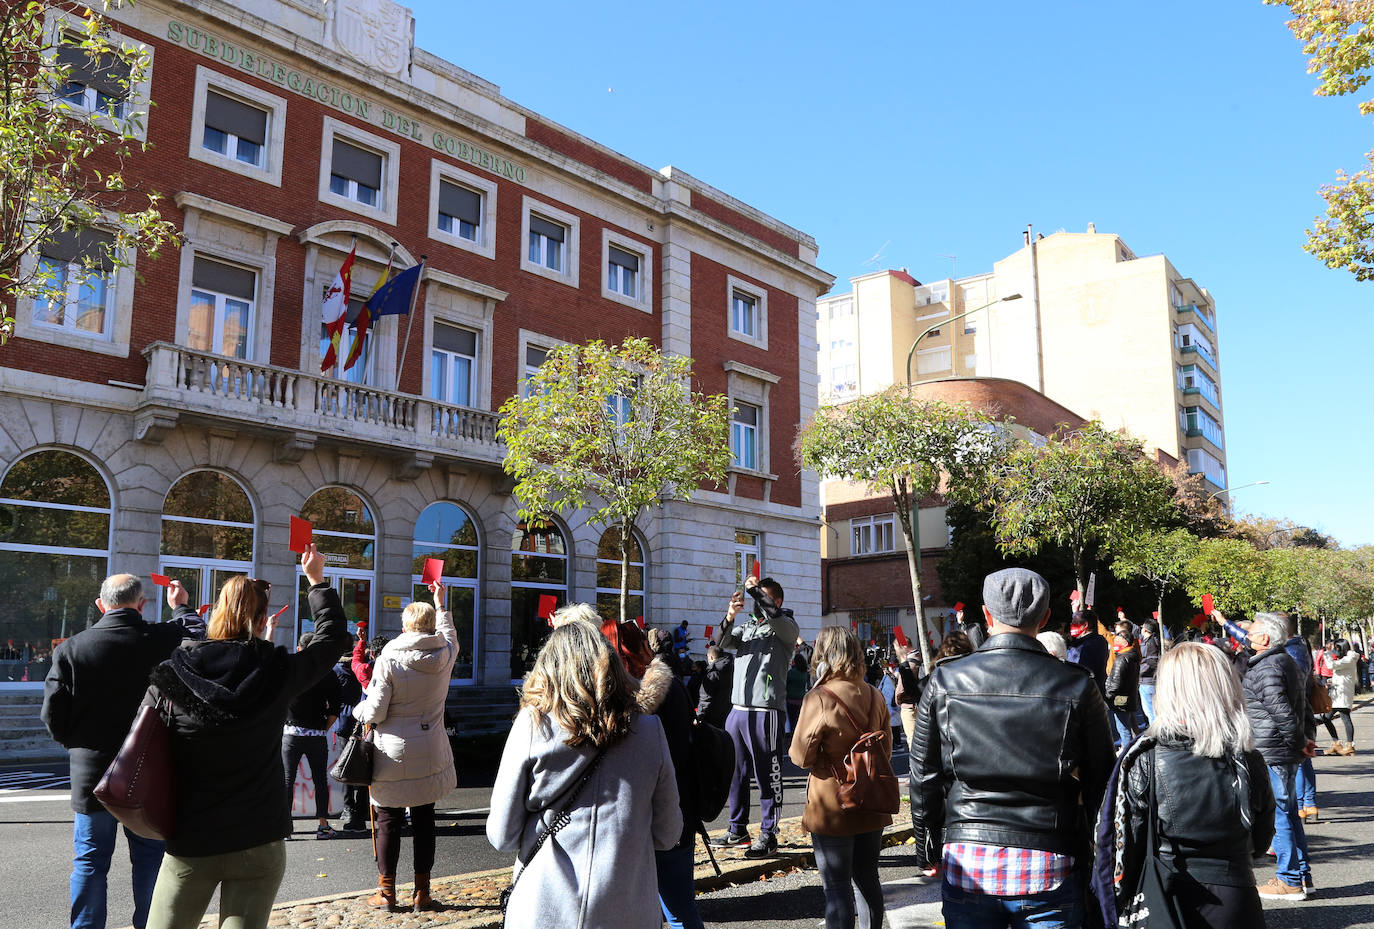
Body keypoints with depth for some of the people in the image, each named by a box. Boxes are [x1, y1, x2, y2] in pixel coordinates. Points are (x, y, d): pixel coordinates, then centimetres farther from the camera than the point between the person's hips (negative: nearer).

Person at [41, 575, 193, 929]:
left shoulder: (71, 648, -9)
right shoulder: (168, 640, -13)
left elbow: (52, 716, -6)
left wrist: (74, 741, 13)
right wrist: (181, 608, 20)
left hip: (92, 775, 0)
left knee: (90, 861, 14)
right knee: (151, 858, 13)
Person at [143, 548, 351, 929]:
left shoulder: (171, 676, -9)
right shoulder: (277, 672, -10)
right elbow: (334, 635, 7)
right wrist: (317, 581, 20)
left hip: (191, 843, 1)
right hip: (260, 842, -1)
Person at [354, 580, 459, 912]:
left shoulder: (388, 660, -15)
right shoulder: (445, 655, -3)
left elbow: (374, 713, -13)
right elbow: (449, 634, 23)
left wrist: (358, 710, 9)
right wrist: (440, 603, 34)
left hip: (393, 754, -3)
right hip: (430, 756, 4)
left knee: (389, 822, 8)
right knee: (424, 821, 11)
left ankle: (386, 892, 17)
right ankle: (422, 893, 18)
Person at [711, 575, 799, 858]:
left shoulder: (787, 627, 2)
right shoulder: (746, 626, 19)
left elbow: (775, 616, -21)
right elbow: (723, 642, 2)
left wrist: (755, 590, -16)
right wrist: (730, 616, -14)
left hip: (766, 710, -6)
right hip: (737, 708, 7)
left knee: (768, 776, -3)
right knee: (735, 773, 13)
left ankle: (768, 837, 2)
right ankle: (738, 830, 24)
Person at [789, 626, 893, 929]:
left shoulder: (818, 699, -19)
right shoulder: (875, 696, 0)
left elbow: (801, 755, -12)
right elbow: (886, 750, 10)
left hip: (833, 810, -6)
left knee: (837, 886, 2)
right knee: (867, 878, 18)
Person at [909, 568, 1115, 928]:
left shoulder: (944, 681, -4)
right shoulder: (1077, 686, -6)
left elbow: (924, 775, 3)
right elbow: (1101, 780, 1)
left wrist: (927, 849, 16)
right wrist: (1095, 857, 15)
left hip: (966, 862, 1)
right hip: (1049, 869, 0)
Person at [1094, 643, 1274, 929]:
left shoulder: (1144, 759, -16)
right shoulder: (1248, 762, -9)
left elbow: (1126, 842, -10)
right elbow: (1260, 843, 7)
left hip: (1163, 905, -1)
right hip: (1233, 906, 2)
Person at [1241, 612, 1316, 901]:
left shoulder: (1266, 669, -19)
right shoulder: (1287, 661, 14)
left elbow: (1283, 712, -24)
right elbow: (1304, 705, 19)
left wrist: (1300, 741, -12)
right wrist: (1308, 736, 14)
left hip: (1273, 754, -10)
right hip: (1287, 754, 10)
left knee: (1279, 815, -2)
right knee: (1288, 813, 17)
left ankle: (1290, 881, 6)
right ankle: (1302, 875, 24)